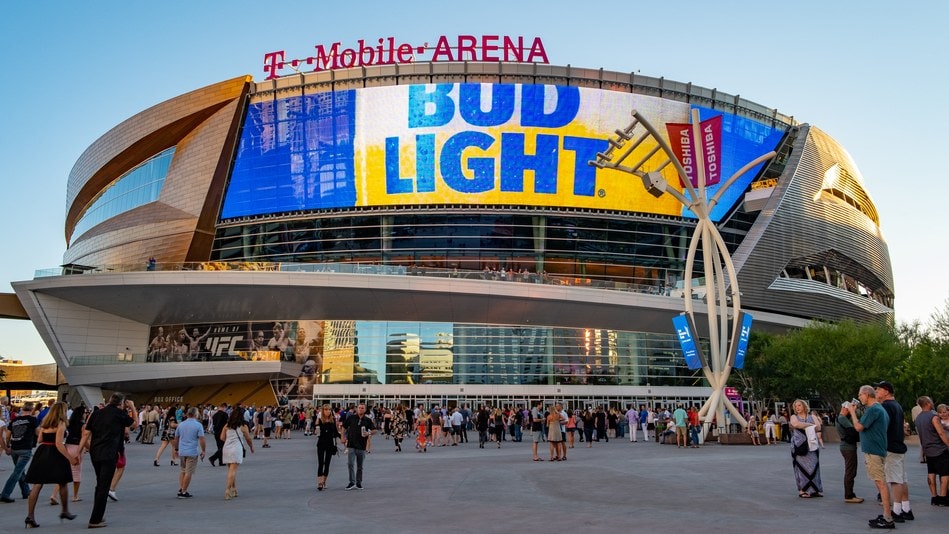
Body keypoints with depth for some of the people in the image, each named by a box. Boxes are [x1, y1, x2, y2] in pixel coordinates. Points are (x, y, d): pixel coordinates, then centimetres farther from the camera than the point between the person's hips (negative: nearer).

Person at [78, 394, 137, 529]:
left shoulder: (97, 413, 9)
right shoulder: (120, 414, -4)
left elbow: (86, 434, 5)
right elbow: (135, 424, 11)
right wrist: (133, 408, 16)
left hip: (94, 454, 6)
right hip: (109, 454, -6)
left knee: (100, 485, 20)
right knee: (104, 487, 0)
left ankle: (99, 515, 27)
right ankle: (95, 520, -2)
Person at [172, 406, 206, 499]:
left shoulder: (181, 425, 7)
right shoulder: (198, 425, -9)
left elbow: (176, 438, 13)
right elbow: (201, 440, -12)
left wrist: (176, 449, 25)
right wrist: (203, 451, -1)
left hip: (181, 452, 5)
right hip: (192, 452, -5)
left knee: (182, 471, 20)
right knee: (188, 473, 3)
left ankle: (180, 489, 14)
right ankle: (183, 492, 5)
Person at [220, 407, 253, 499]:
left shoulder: (227, 426, 9)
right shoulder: (243, 426, -1)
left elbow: (222, 438, 6)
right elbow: (248, 439, 5)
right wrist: (251, 447, 23)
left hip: (226, 449, 5)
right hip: (236, 449, -5)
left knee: (231, 470, 15)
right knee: (233, 471, -6)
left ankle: (234, 490, 22)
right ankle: (227, 491, -15)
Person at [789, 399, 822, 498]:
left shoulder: (812, 417, 15)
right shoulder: (794, 417, 9)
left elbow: (818, 426, -3)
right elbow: (796, 424, -13)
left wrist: (804, 426, -7)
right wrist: (810, 425, -4)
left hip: (812, 445, 2)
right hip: (799, 445, -2)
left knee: (813, 466, 0)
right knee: (802, 467, -5)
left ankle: (814, 489, 6)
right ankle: (802, 490, -2)